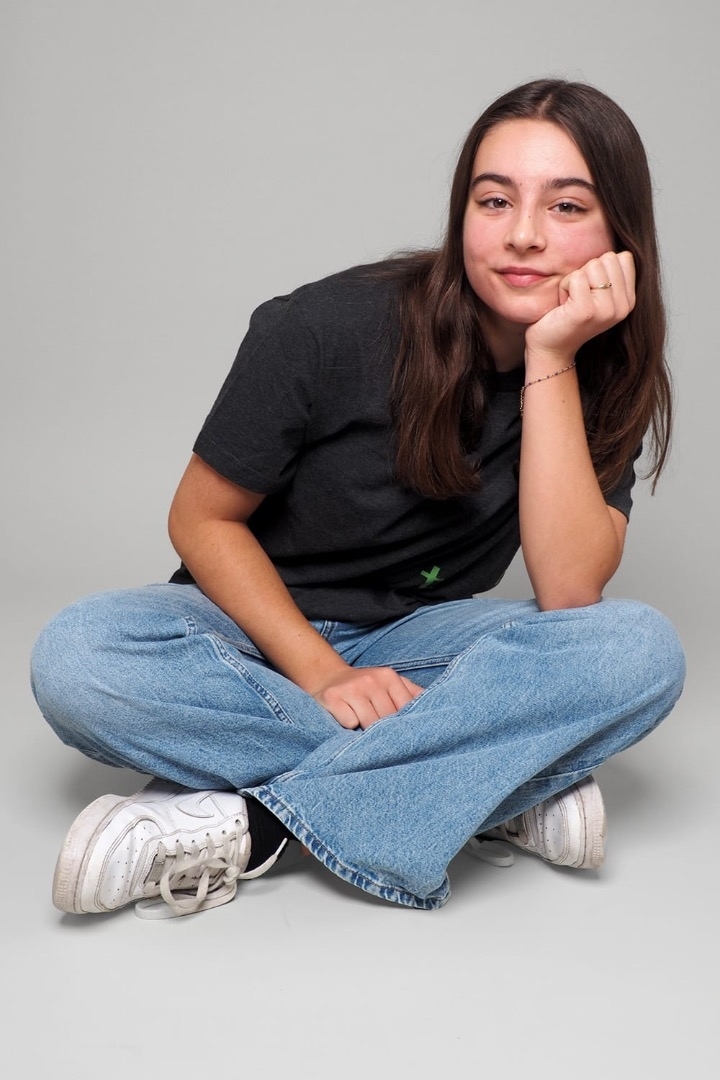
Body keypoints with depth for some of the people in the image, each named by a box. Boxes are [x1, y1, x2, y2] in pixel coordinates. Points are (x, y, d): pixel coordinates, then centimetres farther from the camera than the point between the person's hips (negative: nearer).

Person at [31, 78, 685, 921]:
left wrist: (550, 357, -26)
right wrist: (321, 674, -21)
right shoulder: (328, 329, -17)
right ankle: (504, 790, -26)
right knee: (73, 659, -33)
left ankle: (251, 825, -29)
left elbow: (569, 591, -21)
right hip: (262, 625, -1)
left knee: (642, 650, -27)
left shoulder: (604, 380, -8)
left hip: (415, 643, 1)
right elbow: (202, 519, -8)